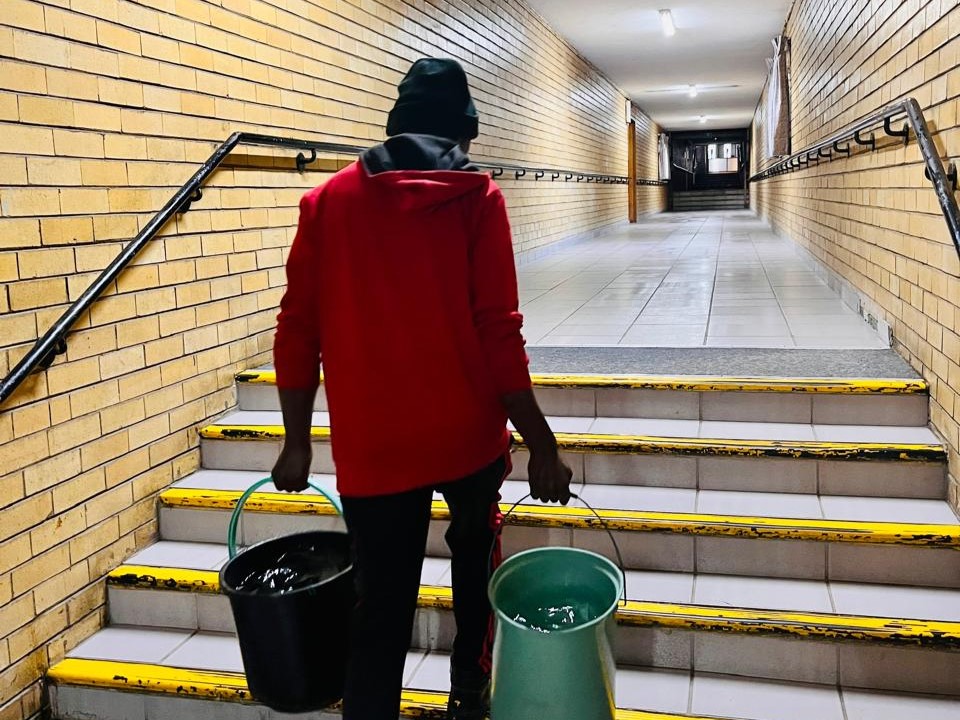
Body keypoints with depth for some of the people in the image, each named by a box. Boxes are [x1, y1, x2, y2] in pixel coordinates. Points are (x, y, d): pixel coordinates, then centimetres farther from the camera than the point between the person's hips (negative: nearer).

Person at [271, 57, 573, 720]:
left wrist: (297, 442, 9)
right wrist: (542, 444, -6)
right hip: (468, 435, 0)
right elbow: (499, 333, -12)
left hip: (371, 447, 1)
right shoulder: (476, 197, -5)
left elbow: (298, 331, 1)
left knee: (381, 614, 8)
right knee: (475, 562, 27)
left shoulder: (327, 200, 3)